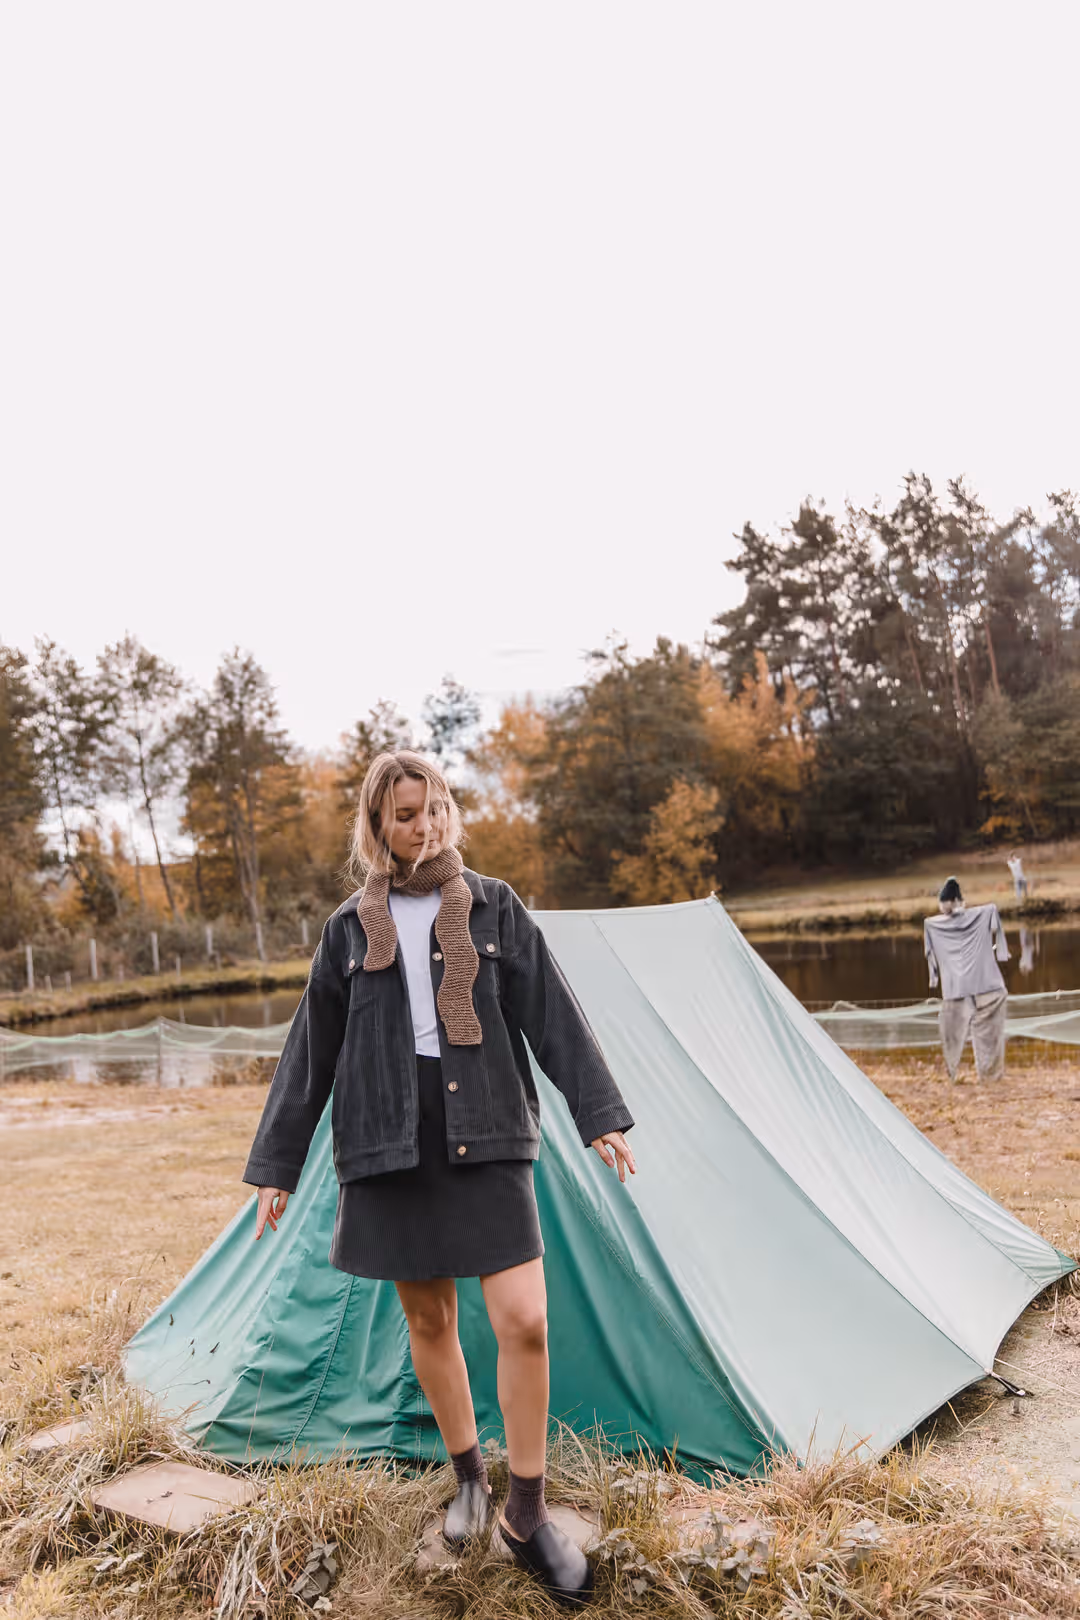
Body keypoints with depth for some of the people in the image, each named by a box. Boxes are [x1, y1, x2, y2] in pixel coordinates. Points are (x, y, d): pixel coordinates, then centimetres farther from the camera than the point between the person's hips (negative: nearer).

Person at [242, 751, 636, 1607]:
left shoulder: (495, 907, 0)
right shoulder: (350, 928, 3)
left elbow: (555, 1016, 0)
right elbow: (310, 1054, 7)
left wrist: (600, 1115, -5)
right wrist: (277, 1166, 7)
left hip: (486, 1139, -1)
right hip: (389, 1147, 2)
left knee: (524, 1318, -8)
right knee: (428, 1320, 13)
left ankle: (527, 1513, 13)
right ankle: (468, 1476, 37)